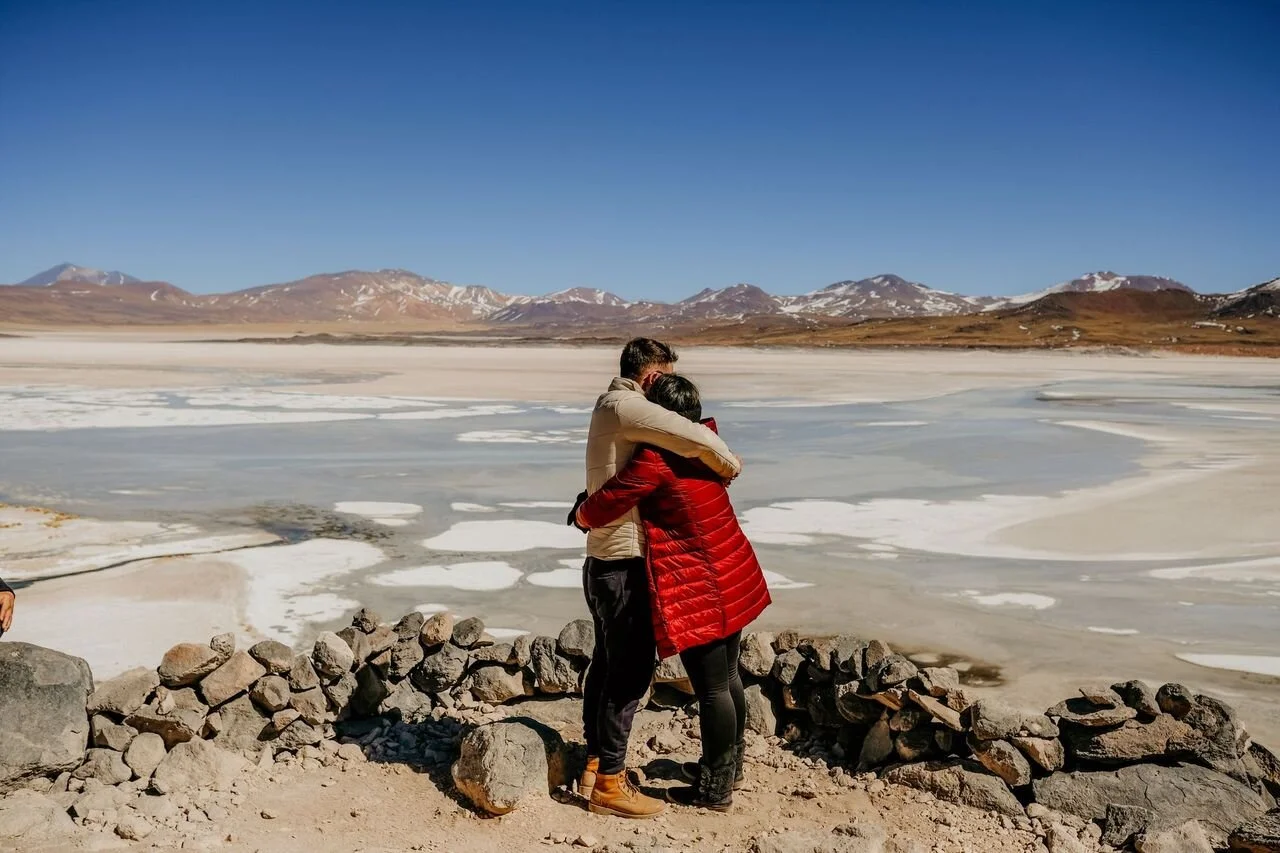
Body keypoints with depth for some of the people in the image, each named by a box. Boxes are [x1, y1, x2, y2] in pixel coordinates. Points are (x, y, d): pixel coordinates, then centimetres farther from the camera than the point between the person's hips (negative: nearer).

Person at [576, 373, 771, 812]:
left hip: (697, 591, -9)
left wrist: (583, 514, 7)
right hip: (734, 577, 9)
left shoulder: (655, 460, -20)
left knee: (711, 688, 3)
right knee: (727, 676, 20)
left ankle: (715, 789, 18)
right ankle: (729, 766, 37)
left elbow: (597, 512, -16)